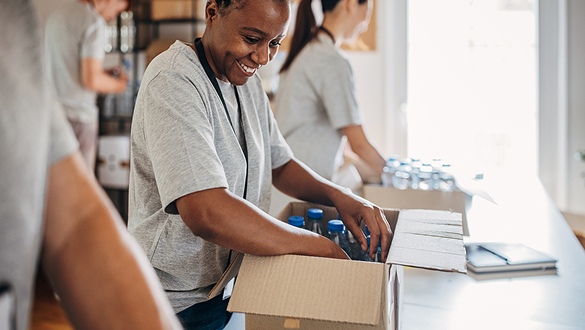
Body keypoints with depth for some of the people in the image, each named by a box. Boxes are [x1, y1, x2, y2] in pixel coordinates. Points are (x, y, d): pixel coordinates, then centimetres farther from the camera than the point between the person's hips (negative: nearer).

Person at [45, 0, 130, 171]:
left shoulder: (56, 14, 13)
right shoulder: (94, 22, -13)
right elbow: (92, 80, -19)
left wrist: (103, 73, 20)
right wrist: (118, 85, 0)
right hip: (77, 115, -8)